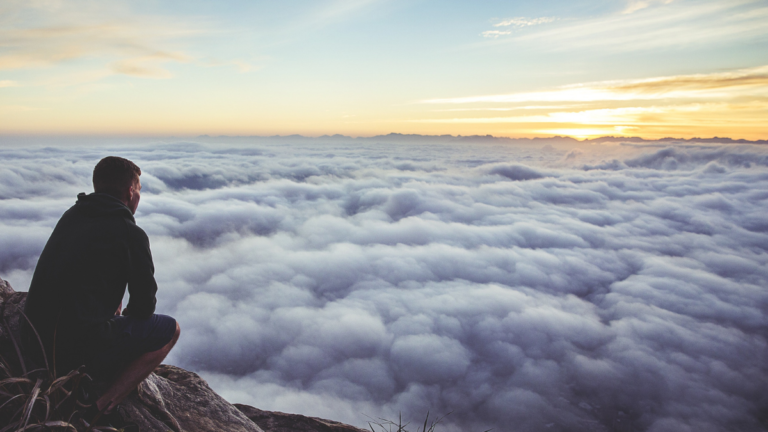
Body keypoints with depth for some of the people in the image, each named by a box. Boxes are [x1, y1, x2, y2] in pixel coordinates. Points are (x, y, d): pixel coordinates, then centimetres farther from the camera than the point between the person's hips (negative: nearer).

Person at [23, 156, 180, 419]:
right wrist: (128, 315, 18)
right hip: (80, 346, -8)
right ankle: (103, 404, -4)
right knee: (170, 329, 7)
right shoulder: (130, 233, -11)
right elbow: (144, 306, -3)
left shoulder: (71, 216, 10)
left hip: (37, 339, 8)